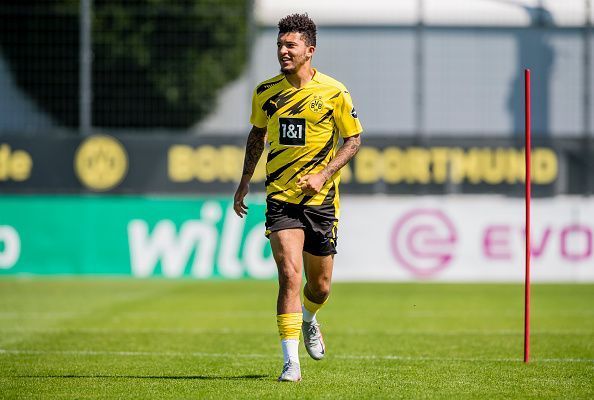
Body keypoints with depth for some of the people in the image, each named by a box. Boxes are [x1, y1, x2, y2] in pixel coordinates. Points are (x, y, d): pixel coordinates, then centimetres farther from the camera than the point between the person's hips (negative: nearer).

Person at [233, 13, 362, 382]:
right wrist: (244, 183, 16)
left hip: (321, 199, 0)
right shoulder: (266, 92, 1)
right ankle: (291, 362, -16)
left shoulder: (334, 92, -7)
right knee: (290, 275, -17)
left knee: (320, 286, 10)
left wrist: (323, 175, -13)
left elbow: (354, 139, 0)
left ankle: (308, 320, 46)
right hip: (281, 198, 0)